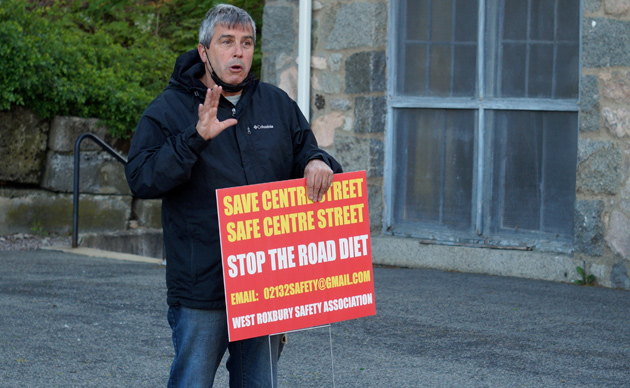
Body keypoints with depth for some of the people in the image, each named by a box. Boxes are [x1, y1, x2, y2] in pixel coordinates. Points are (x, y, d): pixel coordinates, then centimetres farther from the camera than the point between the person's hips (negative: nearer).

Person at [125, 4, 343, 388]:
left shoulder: (278, 104, 12)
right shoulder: (168, 110, -1)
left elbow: (306, 151, 20)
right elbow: (141, 179, -12)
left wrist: (318, 162, -5)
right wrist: (196, 138, -25)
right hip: (201, 287, -4)